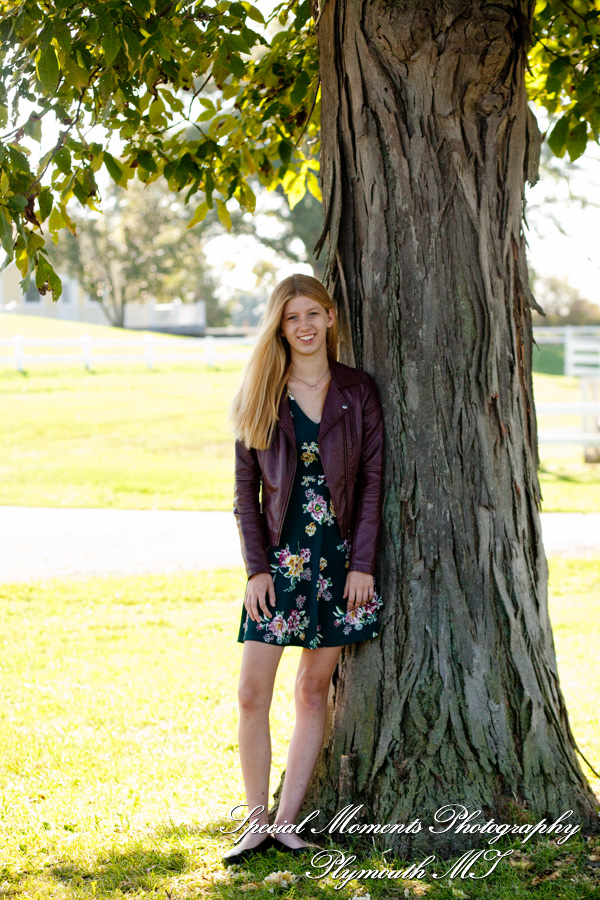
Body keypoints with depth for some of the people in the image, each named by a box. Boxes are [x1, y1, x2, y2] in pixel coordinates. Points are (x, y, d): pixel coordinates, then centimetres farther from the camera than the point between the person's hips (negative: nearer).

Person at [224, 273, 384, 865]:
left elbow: (372, 481, 1)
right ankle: (257, 822, 6)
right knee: (252, 695, -5)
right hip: (278, 559, 0)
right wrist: (256, 567, -5)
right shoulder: (262, 396, 4)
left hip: (340, 556, 0)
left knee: (313, 691, 4)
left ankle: (287, 821, 10)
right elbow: (245, 489, 4)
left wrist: (362, 564, -6)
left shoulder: (357, 392, 3)